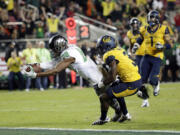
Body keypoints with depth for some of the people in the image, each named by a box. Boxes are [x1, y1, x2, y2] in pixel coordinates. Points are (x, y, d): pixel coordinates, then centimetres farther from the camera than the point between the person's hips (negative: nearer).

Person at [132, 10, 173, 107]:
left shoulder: (163, 29, -3)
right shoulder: (144, 30, 8)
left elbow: (170, 44, 0)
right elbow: (139, 40, 24)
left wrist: (162, 46, -18)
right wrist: (136, 46, 3)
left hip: (157, 57, -4)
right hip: (147, 56, 4)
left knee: (152, 80, -15)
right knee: (143, 80, 0)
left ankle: (156, 84, 22)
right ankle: (145, 100, 15)